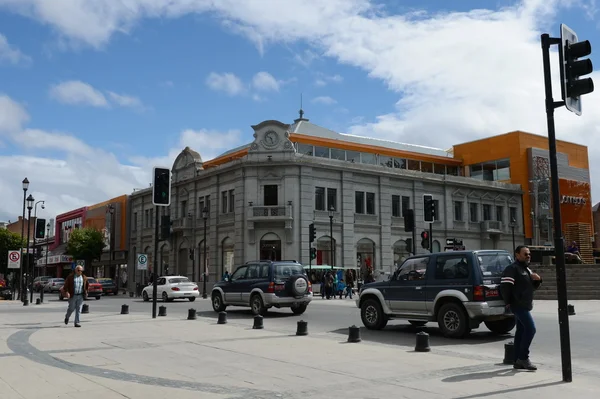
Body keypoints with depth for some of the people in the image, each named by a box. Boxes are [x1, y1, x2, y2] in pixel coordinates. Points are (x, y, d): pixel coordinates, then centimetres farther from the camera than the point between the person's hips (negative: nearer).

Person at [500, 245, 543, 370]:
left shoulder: (527, 269, 19)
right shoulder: (512, 269, -12)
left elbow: (533, 287, 24)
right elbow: (505, 286, -19)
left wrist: (537, 280, 3)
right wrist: (508, 303, -17)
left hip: (525, 306, 10)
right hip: (519, 305, -10)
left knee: (521, 331, 10)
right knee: (530, 329, -14)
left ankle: (518, 361, 14)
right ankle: (523, 358, -9)